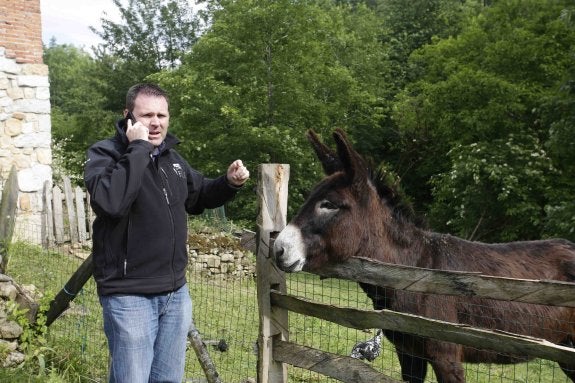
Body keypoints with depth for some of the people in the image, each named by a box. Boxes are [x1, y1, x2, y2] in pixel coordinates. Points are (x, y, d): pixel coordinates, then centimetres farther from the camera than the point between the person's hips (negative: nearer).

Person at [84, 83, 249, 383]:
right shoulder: (104, 153, -11)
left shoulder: (172, 158, 10)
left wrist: (229, 183, 7)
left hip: (176, 292, 7)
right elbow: (109, 202, -32)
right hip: (130, 296, -7)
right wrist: (139, 148, -26)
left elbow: (199, 196, 26)